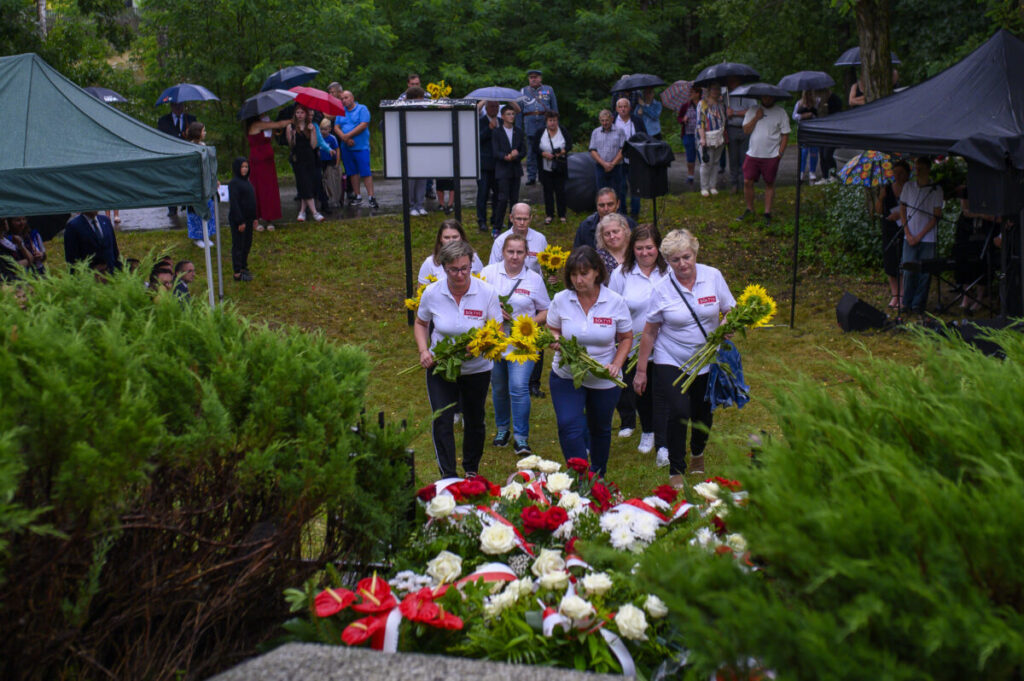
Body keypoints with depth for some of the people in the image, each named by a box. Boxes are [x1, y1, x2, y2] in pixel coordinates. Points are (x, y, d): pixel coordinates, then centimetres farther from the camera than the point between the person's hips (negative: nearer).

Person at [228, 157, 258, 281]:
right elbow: (234, 203, -19)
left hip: (247, 218, 8)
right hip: (238, 219, -8)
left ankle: (243, 267, 30)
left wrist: (254, 217, 16)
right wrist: (240, 221, -21)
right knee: (238, 245, -1)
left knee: (247, 243, 16)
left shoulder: (245, 181, 11)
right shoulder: (234, 183, -16)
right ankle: (237, 273, 6)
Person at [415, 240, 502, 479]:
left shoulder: (487, 293, -15)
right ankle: (448, 475, 3)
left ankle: (471, 470, 38)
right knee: (442, 421, -8)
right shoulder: (432, 293, -10)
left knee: (474, 421, 15)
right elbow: (421, 324, 8)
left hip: (476, 368, 0)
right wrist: (423, 350, -9)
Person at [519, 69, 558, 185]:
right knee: (531, 150, -1)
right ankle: (531, 177, 3)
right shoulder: (523, 91, 14)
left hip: (545, 121, 0)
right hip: (530, 122, 1)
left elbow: (554, 109, 11)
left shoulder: (548, 90, 11)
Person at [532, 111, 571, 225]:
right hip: (545, 167, 1)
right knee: (548, 191, 5)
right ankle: (549, 215, 14)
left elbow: (569, 144, -1)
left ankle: (562, 215, 13)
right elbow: (534, 147, -4)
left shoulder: (563, 131, -2)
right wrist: (544, 154, -18)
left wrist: (562, 151, -19)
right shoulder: (540, 132, -2)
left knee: (560, 190, 2)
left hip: (560, 168, -1)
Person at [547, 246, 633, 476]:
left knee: (600, 429, 19)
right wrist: (557, 342, -17)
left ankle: (598, 477, 42)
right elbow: (552, 330, 7)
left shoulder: (615, 302, -10)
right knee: (569, 427, -17)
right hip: (566, 377, 0)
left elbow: (626, 338, 1)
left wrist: (616, 364, -15)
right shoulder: (561, 300, -9)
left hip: (604, 380, 1)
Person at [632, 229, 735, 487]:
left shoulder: (713, 276, -6)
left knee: (703, 413, 14)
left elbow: (730, 311, 5)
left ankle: (697, 454, 45)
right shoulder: (662, 289, -10)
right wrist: (641, 370, -2)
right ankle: (676, 470, 3)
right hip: (670, 362, -2)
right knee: (678, 412, -15)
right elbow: (649, 332, -4)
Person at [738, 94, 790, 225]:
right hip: (753, 154, 2)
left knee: (769, 184, 5)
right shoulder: (752, 110, 6)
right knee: (747, 182, 1)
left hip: (771, 156, -2)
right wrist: (756, 118, -12)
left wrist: (780, 152, -8)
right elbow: (746, 130, 0)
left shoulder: (781, 112, 0)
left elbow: (785, 134, 0)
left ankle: (767, 213, 13)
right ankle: (749, 209, 18)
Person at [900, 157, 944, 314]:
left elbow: (936, 217, -3)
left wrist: (919, 236, -9)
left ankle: (918, 305, 9)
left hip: (927, 239, -2)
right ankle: (907, 304, 12)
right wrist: (908, 233, -1)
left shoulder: (936, 190, -1)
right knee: (909, 271, 1)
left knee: (924, 273, 0)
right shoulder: (908, 187, 7)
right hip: (910, 238, 2)